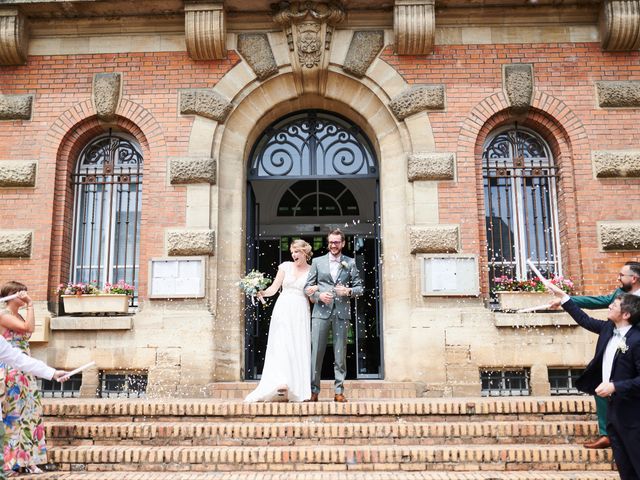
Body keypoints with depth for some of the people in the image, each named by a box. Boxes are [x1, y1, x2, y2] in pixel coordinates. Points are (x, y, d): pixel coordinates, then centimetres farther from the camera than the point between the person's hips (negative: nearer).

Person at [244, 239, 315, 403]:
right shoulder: (286, 266, 9)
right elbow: (274, 288, 4)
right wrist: (263, 293, -14)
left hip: (301, 312, 0)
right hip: (284, 309, 0)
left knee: (300, 348, -3)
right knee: (281, 346, -9)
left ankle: (298, 390, 1)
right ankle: (281, 385, -14)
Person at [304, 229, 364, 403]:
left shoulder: (350, 263, 11)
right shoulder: (317, 262, 11)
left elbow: (359, 287, 10)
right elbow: (307, 286, 9)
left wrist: (349, 291, -10)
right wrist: (318, 295, -9)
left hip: (342, 312, 0)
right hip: (321, 311, 0)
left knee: (340, 353, 3)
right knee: (316, 351, -2)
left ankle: (339, 391, 9)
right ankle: (314, 391, 6)